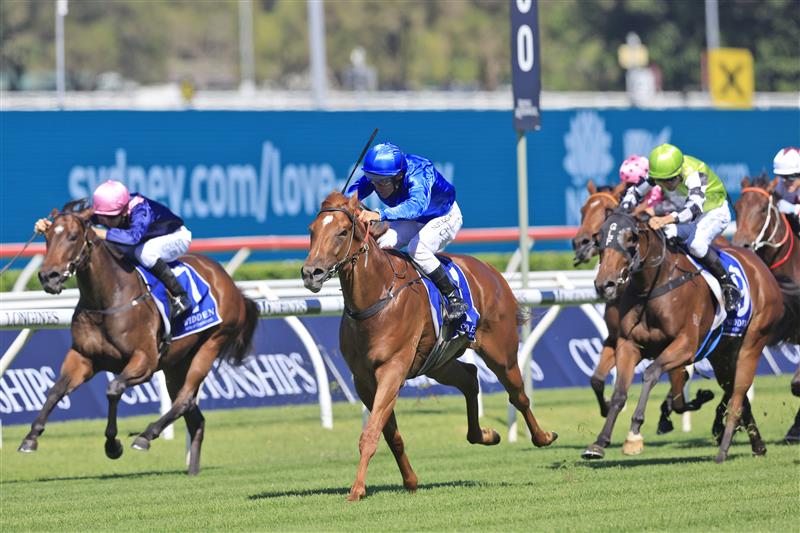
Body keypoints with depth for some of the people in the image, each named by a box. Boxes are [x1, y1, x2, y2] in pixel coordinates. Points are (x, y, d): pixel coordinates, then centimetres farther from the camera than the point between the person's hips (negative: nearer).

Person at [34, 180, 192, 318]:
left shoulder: (142, 210, -40)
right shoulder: (103, 211, -21)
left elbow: (133, 236, -59)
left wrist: (96, 232, -63)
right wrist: (49, 225, -42)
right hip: (146, 242, 7)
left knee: (145, 252, -38)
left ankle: (180, 296, -23)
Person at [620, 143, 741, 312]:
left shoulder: (694, 174, -38)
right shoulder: (655, 174, -19)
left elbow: (695, 205, -55)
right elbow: (634, 193, -8)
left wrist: (666, 220, -70)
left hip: (714, 214, -7)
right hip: (684, 215, 7)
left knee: (696, 243, -34)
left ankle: (729, 287, -20)